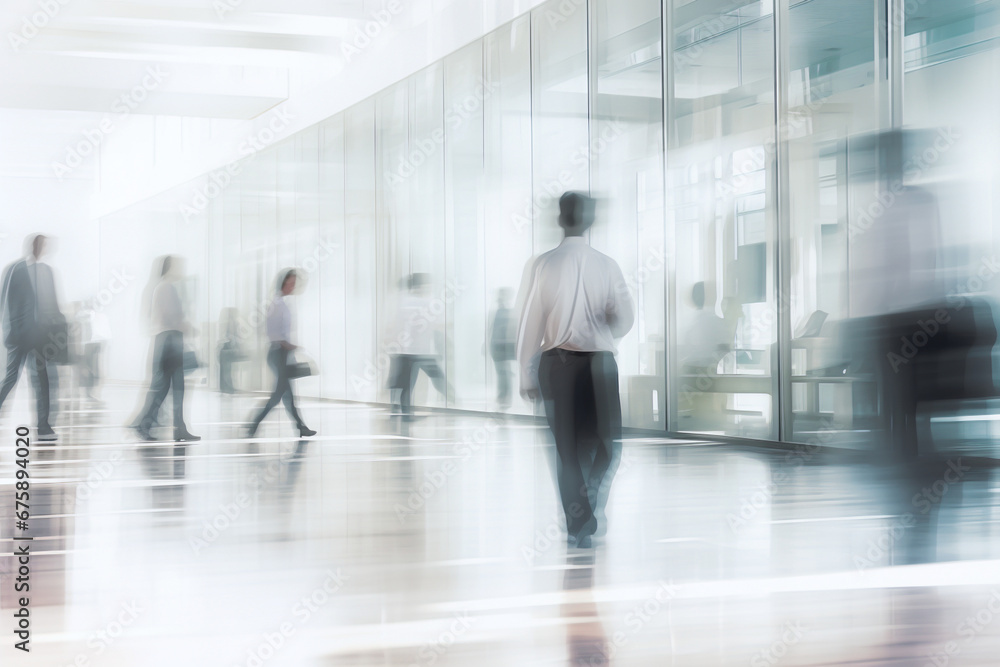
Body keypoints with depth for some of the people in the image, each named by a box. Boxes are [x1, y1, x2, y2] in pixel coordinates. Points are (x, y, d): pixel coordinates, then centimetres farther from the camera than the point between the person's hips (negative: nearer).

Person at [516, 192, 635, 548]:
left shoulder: (544, 265, -4)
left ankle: (577, 525, 8)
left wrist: (526, 375, 2)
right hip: (600, 361, 0)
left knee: (567, 447, 10)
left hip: (557, 361, 0)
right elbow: (625, 319, -5)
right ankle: (592, 499, -8)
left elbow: (530, 322, -4)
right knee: (602, 444, 15)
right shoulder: (607, 265, -2)